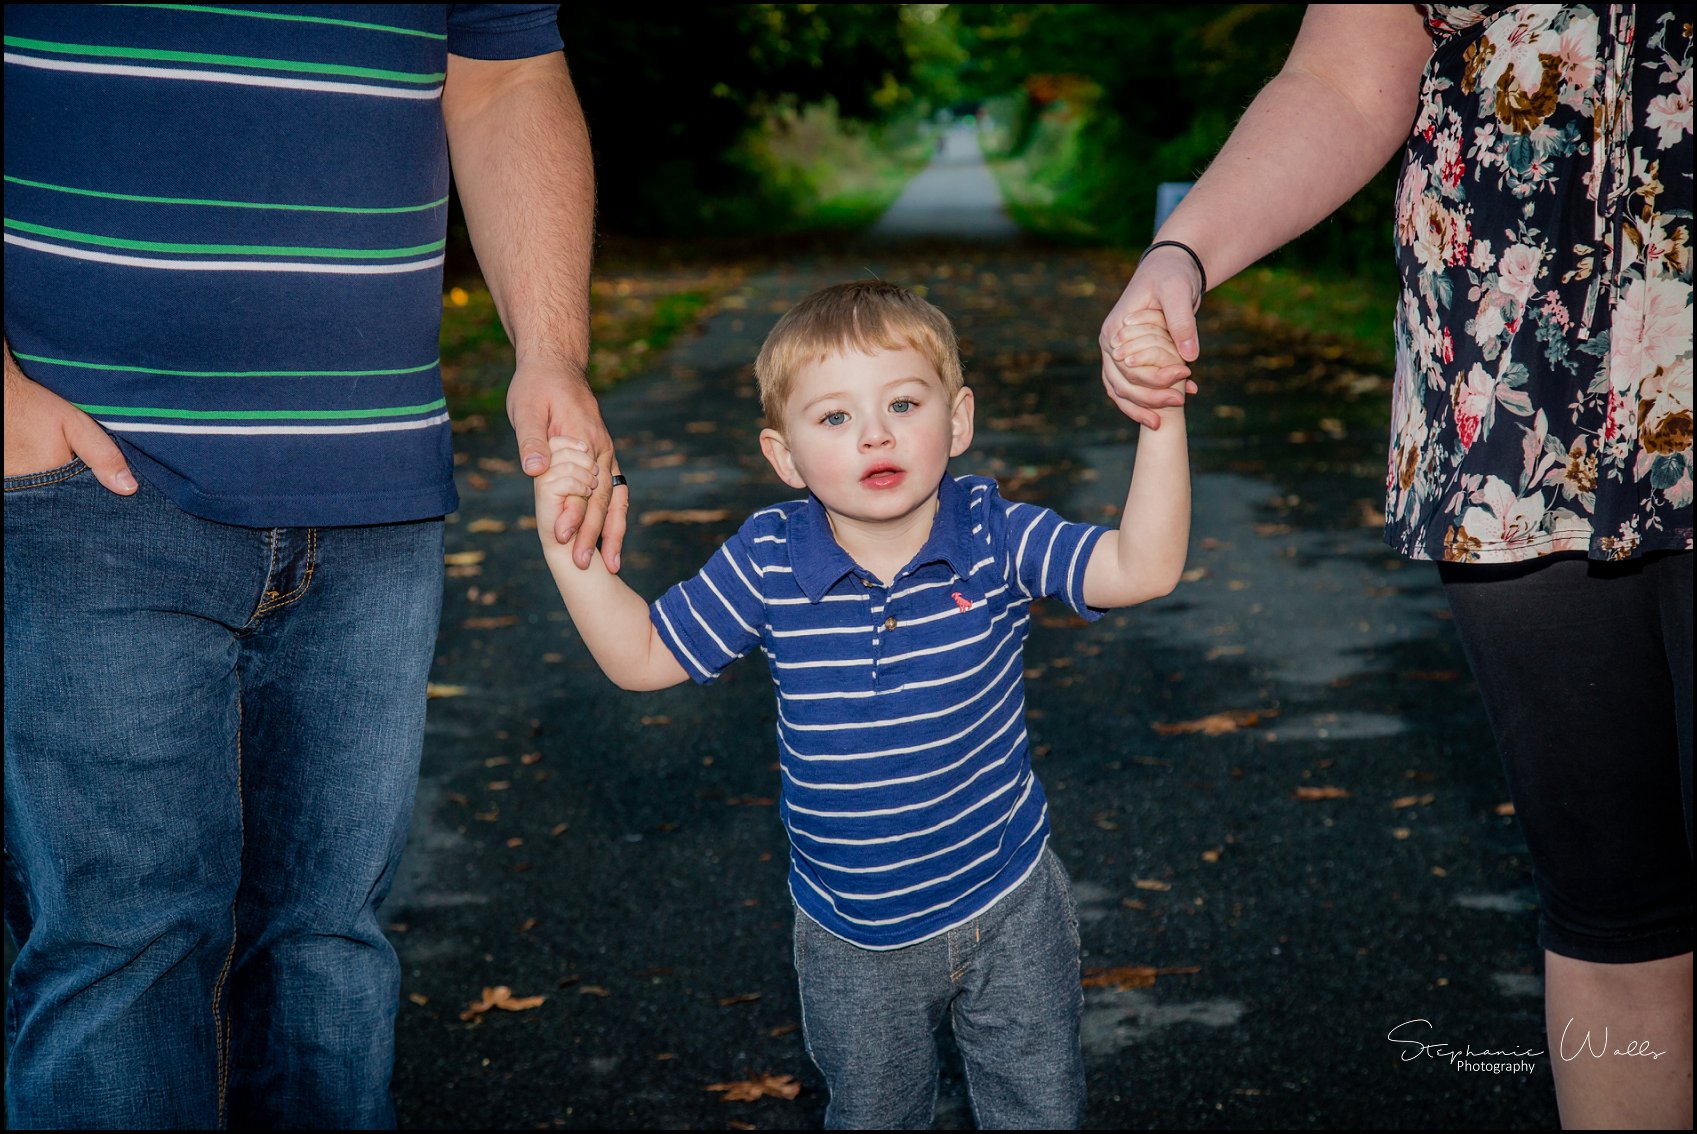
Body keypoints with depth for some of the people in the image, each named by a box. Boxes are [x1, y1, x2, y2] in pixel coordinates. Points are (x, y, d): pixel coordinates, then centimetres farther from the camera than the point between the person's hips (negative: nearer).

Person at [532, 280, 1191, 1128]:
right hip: (852, 944, 1)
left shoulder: (993, 536, -17)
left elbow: (1143, 568, -25)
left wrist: (1160, 418, -37)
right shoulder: (767, 564, -15)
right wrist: (566, 544, -18)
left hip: (1009, 909, -1)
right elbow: (643, 657, -6)